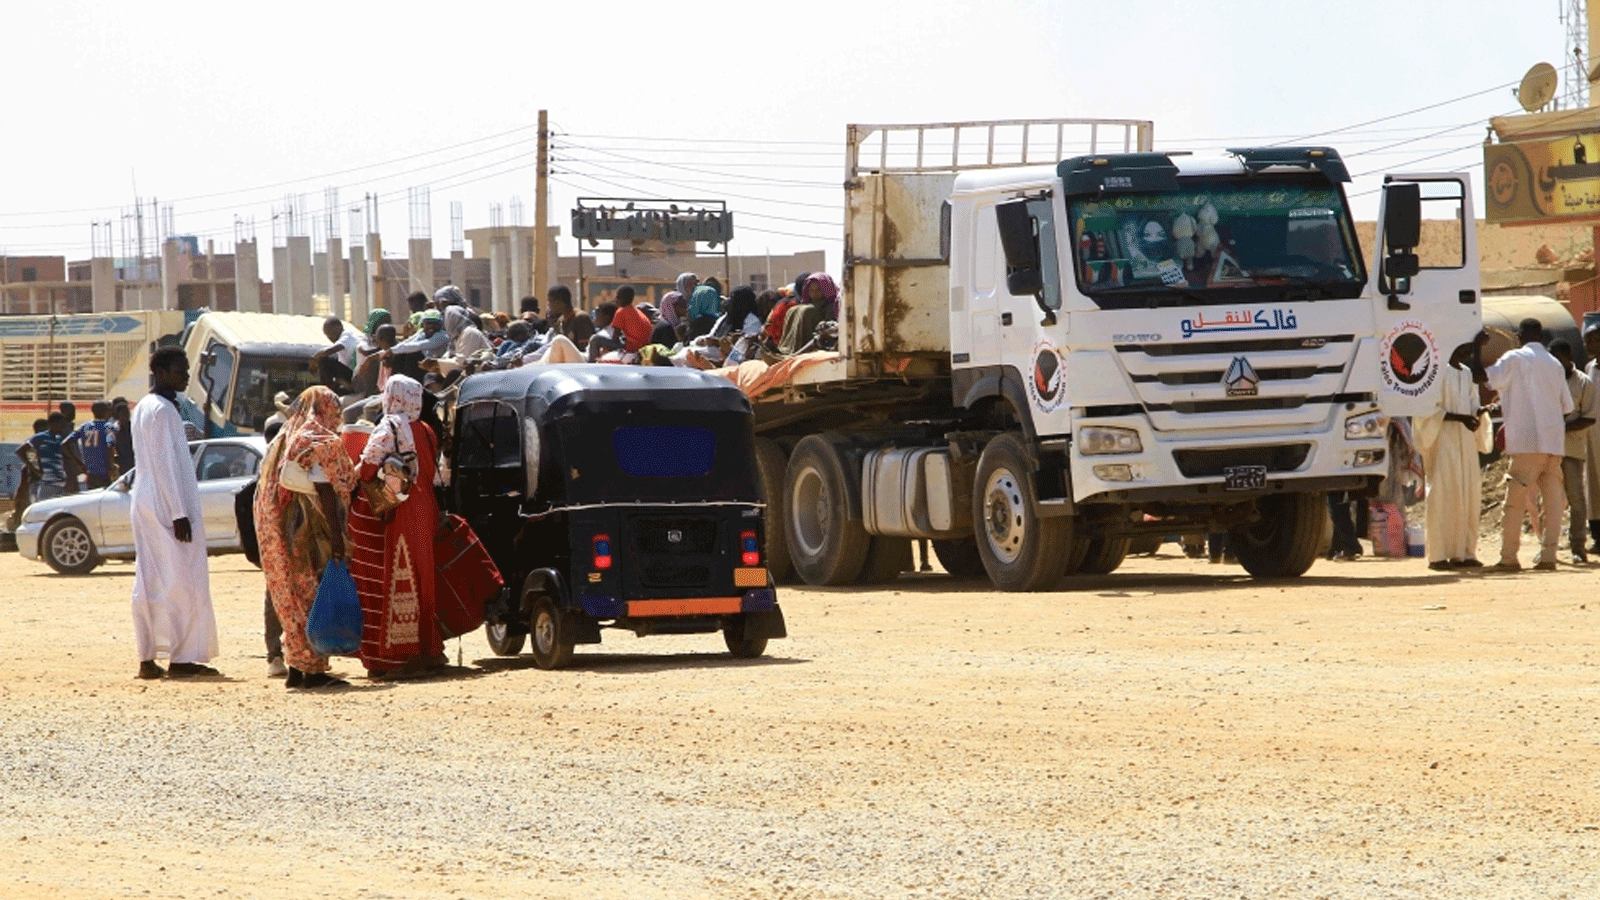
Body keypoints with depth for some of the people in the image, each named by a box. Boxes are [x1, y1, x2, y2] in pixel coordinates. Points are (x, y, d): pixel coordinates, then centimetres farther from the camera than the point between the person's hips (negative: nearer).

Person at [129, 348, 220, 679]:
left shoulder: (143, 407, 16)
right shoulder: (163, 410, -15)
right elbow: (166, 465, -19)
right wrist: (179, 513, -19)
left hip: (143, 503, 10)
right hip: (166, 505, -10)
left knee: (149, 583, 8)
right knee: (182, 582, -6)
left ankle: (147, 658, 8)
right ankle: (181, 658, -6)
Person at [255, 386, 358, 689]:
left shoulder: (284, 440, 16)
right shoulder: (323, 442, -8)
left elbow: (267, 494, 16)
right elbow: (326, 494, -16)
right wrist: (337, 539, -19)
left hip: (282, 533, 8)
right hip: (311, 536, -8)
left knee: (294, 597, 13)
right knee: (315, 598, -5)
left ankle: (296, 669, 15)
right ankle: (313, 670, -7)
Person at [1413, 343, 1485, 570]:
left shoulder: (1468, 374, 16)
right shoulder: (1438, 373, -9)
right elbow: (1429, 409, -13)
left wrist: (1479, 412, -2)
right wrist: (1458, 417, -22)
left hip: (1466, 440, 8)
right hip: (1443, 439, -8)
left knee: (1468, 495, 4)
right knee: (1443, 495, -10)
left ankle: (1463, 551, 7)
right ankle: (1439, 555, -11)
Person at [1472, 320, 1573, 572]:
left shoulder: (1514, 359, -1)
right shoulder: (1555, 364, 15)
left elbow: (1480, 376, -8)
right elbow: (1567, 406, 16)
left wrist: (1476, 347, 5)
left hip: (1528, 440, -5)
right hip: (1555, 441, 5)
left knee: (1515, 499, -3)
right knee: (1552, 497, 5)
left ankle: (1508, 557, -6)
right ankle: (1548, 555, -2)